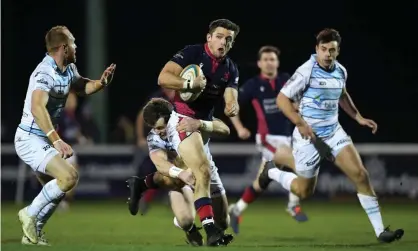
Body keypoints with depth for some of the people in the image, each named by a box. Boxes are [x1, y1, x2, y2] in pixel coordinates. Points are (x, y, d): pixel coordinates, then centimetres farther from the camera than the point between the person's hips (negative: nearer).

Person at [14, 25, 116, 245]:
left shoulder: (68, 70, 6)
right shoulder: (45, 73, -23)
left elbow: (82, 87, 25)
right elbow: (37, 108, -38)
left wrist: (101, 82, 2)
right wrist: (56, 140, -48)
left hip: (42, 140, 10)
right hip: (30, 139, -10)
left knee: (57, 189, 19)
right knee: (69, 176, -25)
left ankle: (32, 234, 25)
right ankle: (30, 213, -11)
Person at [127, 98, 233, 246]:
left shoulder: (191, 118, -30)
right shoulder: (154, 138, -27)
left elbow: (224, 130, -44)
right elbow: (161, 163, -45)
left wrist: (199, 124, -65)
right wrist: (181, 173, -68)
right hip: (180, 175, -1)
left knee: (223, 223, 4)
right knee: (186, 221, -25)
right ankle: (191, 230, 13)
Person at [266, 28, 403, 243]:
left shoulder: (341, 71, 2)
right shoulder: (307, 71, -18)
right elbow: (282, 99, -16)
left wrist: (358, 117, 16)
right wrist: (300, 124, -26)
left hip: (334, 132, 5)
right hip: (309, 135, -5)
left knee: (360, 175, -10)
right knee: (304, 191, 7)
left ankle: (380, 231, -7)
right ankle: (271, 172, 38)